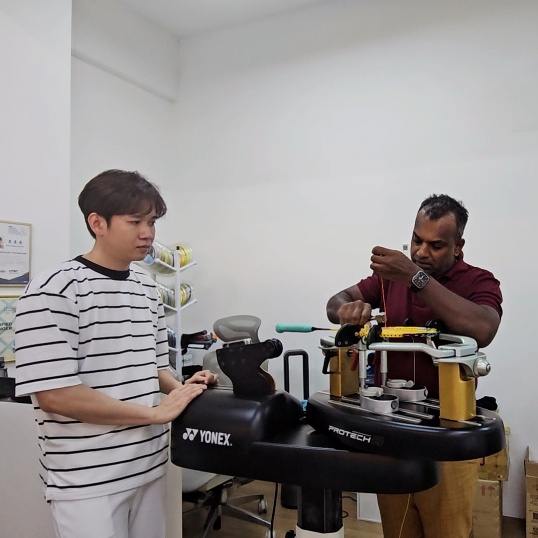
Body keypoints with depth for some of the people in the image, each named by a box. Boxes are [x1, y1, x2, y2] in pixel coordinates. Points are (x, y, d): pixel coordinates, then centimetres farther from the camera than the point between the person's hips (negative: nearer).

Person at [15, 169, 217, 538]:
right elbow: (54, 393, -21)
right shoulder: (55, 290, -15)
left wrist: (180, 390, -6)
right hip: (88, 478, -6)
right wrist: (157, 411, -18)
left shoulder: (148, 288, 7)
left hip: (149, 464, 7)